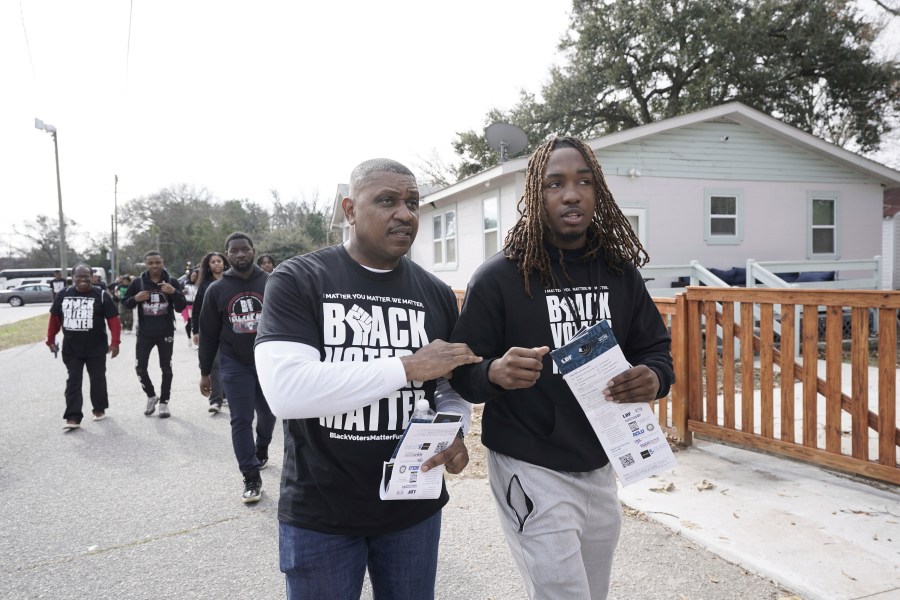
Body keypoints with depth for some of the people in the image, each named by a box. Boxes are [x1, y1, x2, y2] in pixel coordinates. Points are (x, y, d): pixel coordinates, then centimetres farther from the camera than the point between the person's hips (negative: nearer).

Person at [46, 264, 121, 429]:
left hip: (96, 348, -2)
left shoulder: (101, 296, -7)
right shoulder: (63, 295, 3)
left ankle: (99, 409, 27)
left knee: (97, 379, 10)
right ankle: (73, 417, 0)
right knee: (73, 381, 1)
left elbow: (113, 320, -9)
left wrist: (115, 342, -16)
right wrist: (50, 339, 11)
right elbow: (54, 318, 11)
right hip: (70, 349, 2)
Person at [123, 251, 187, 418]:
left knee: (166, 369, 7)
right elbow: (126, 304, 5)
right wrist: (135, 299, -16)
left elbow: (181, 308, -6)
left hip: (165, 333, -1)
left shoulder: (172, 281, -4)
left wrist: (174, 292, -24)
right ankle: (151, 396, 27)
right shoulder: (138, 282, -3)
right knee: (140, 368, 3)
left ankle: (164, 402, 20)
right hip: (144, 333, 1)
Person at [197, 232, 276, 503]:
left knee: (268, 413, 16)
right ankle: (251, 478, 8)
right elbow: (208, 334, 3)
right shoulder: (216, 290, -2)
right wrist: (205, 373, 4)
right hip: (235, 364, 0)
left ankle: (261, 449, 46)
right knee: (241, 420, -1)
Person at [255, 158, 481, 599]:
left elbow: (453, 390, 9)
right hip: (318, 514, -3)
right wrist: (408, 367, -25)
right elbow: (285, 391, -24)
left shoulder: (436, 294, 3)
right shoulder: (297, 280, -11)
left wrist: (453, 434, -13)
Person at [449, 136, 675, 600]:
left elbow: (656, 348, 8)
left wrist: (653, 378, -16)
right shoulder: (498, 277, -14)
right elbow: (462, 374, -10)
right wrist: (495, 373, -33)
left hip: (600, 468, 6)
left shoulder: (620, 271, 1)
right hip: (530, 471, -5)